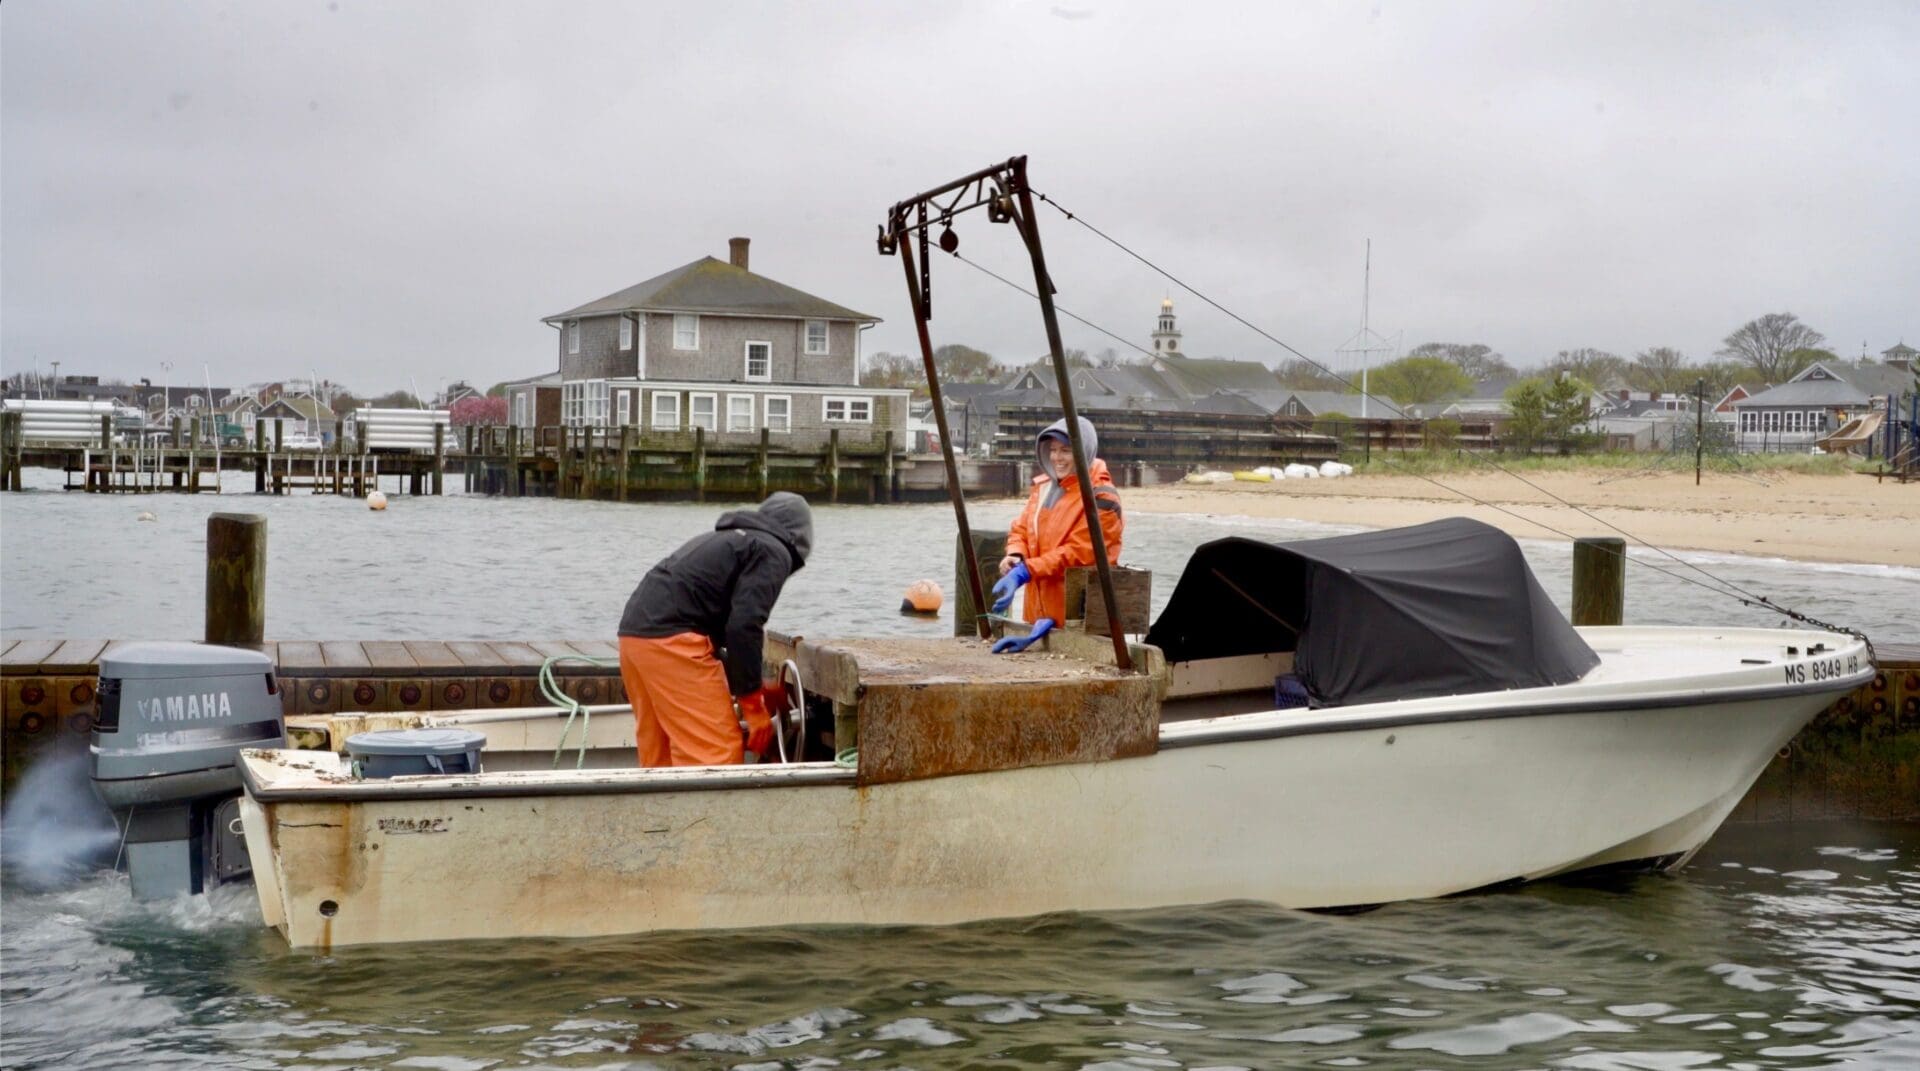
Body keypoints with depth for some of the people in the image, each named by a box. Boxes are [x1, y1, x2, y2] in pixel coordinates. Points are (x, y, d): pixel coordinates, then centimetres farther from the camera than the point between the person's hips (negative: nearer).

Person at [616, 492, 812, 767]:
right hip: (672, 641, -9)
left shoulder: (724, 540, 29)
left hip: (634, 633, 9)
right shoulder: (772, 552, 3)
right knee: (717, 755, -6)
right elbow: (743, 627, -10)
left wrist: (755, 692, 37)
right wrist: (754, 707, -3)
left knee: (660, 755, 15)